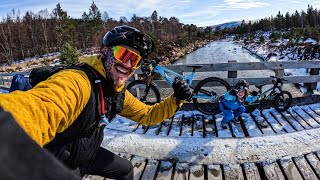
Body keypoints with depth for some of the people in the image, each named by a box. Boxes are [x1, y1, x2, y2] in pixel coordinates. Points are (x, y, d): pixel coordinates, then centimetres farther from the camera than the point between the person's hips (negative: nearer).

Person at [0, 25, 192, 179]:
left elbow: (146, 114, 4)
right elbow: (33, 112, -53)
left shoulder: (119, 93, -6)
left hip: (86, 154, 8)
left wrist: (176, 99, -11)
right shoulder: (76, 82, -34)